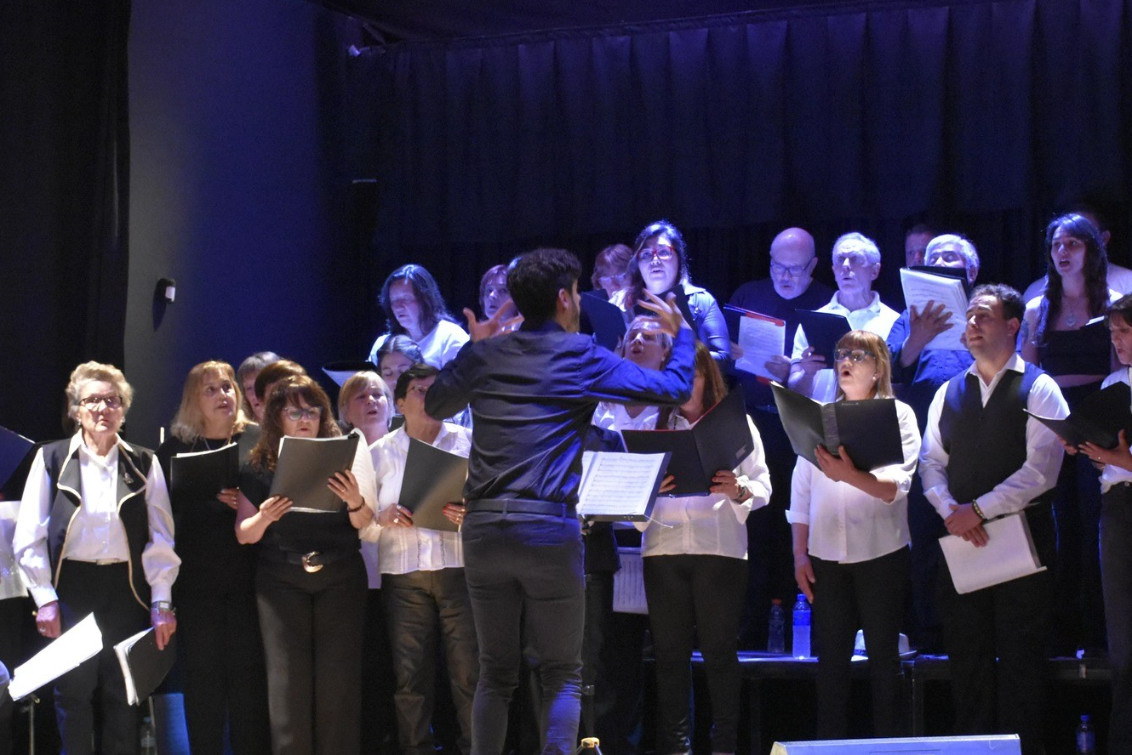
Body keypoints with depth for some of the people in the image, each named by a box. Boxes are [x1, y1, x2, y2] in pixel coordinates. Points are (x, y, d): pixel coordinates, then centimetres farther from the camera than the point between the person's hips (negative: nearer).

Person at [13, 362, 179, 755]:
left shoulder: (143, 464, 7)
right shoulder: (52, 459, 2)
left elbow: (161, 538, 6)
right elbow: (29, 538, 0)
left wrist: (161, 602, -1)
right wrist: (45, 599, -6)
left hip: (126, 589, 1)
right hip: (70, 588, -1)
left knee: (122, 699, 3)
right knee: (73, 695, 0)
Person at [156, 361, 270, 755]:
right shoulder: (176, 446, 9)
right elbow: (169, 508, 2)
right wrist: (214, 500, -12)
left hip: (246, 575, 0)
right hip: (197, 577, 0)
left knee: (248, 670, -2)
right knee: (203, 672, 0)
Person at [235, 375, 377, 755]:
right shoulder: (259, 467, 4)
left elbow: (363, 524, 5)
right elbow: (244, 535, 6)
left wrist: (356, 502, -17)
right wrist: (264, 518, -15)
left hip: (340, 577, 0)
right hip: (280, 579, 0)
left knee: (338, 677, -3)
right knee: (288, 679, -4)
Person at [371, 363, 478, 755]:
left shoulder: (468, 442, 7)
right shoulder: (381, 452, 11)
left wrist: (472, 514, -16)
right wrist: (384, 517, -10)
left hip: (459, 567, -1)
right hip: (403, 572, 1)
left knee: (469, 670, -5)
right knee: (409, 672, 0)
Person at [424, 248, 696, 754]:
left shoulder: (486, 354, 7)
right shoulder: (581, 357, -2)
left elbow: (435, 404, 25)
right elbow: (675, 388, 2)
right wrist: (680, 331, 19)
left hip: (483, 526, 4)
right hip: (549, 529, -4)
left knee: (495, 673, 12)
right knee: (561, 675, 6)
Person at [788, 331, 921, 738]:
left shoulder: (898, 414, 2)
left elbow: (897, 486, -10)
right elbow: (801, 488, 11)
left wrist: (849, 475, -27)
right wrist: (799, 554, 5)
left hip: (880, 552, -3)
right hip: (826, 555, 3)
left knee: (883, 657, 1)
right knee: (831, 658, 3)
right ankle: (829, 745, 7)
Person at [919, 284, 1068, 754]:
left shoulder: (1039, 390, -2)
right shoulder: (948, 394, 14)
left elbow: (1040, 470, -11)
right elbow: (931, 464, 10)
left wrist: (978, 509, -15)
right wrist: (952, 513, -9)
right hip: (961, 539, 5)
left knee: (1020, 654, -3)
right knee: (967, 653, 5)